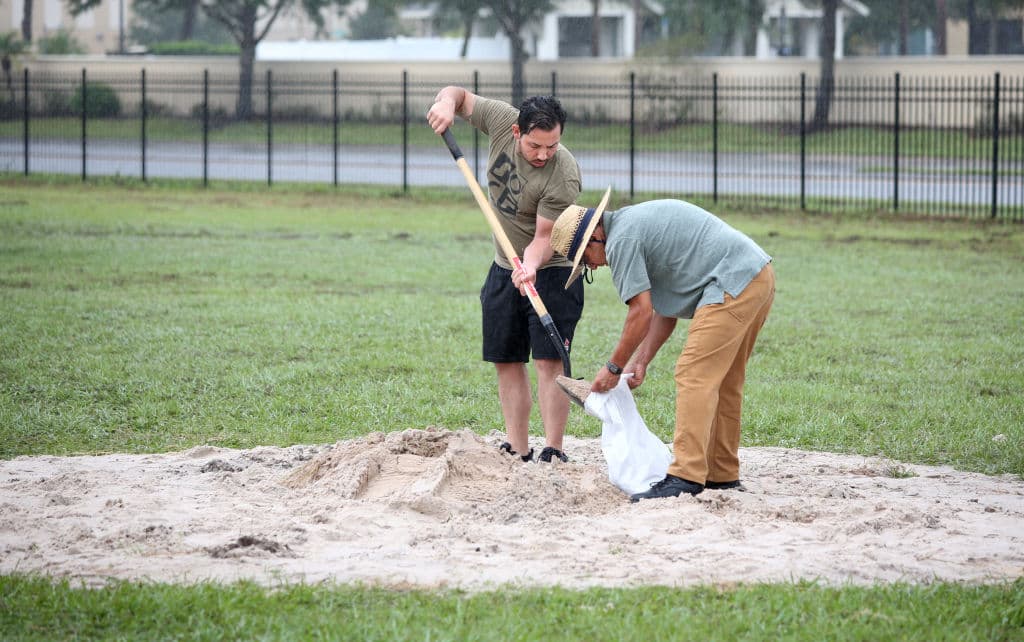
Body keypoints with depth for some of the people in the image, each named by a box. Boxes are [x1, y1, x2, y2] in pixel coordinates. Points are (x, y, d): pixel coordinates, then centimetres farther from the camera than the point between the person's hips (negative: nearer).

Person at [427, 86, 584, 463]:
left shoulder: (563, 177, -28)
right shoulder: (500, 120, -14)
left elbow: (545, 237, -24)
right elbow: (461, 95, 3)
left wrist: (532, 264, -44)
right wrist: (447, 101, -19)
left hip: (551, 272, -6)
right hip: (505, 267, 6)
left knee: (548, 362, -13)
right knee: (506, 361, 7)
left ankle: (553, 453, -10)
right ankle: (518, 452, 12)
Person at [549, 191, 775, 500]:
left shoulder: (621, 239, -8)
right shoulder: (637, 222, 24)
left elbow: (641, 312, -10)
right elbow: (665, 309, 22)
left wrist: (614, 367, 0)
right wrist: (640, 361, 16)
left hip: (733, 283, -11)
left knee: (695, 377, -12)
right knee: (722, 382, 16)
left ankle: (686, 476, -18)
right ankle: (721, 475, 21)